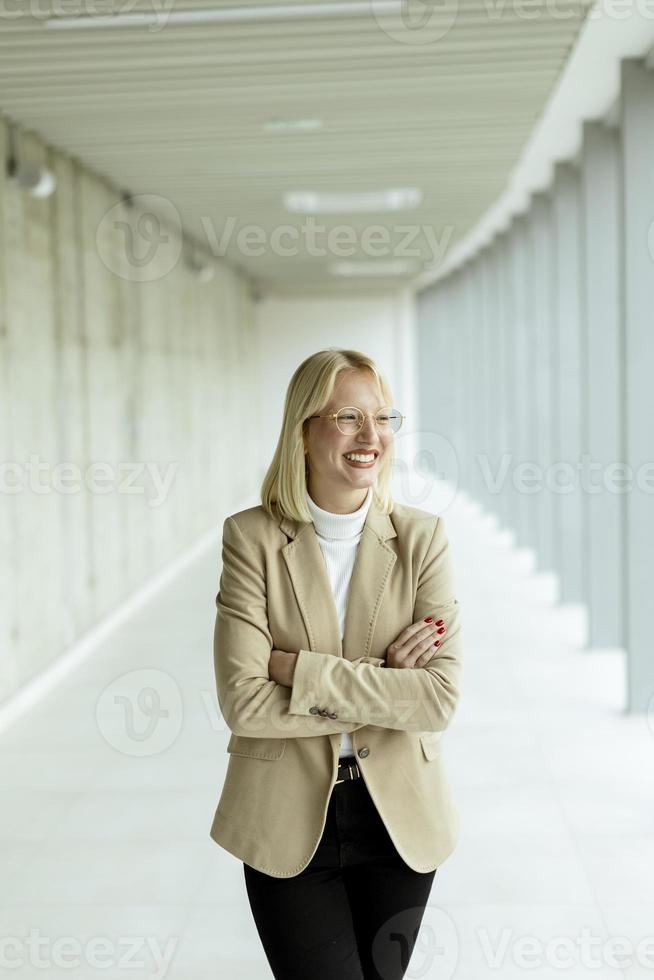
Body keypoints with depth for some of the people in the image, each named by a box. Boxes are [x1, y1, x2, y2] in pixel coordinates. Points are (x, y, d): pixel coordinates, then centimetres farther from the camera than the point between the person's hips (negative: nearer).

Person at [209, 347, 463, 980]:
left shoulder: (422, 537, -5)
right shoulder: (251, 537, -9)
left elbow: (440, 697, -15)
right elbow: (243, 702, -17)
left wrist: (300, 670, -18)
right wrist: (382, 683, -17)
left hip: (399, 816, 2)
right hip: (289, 818, -2)